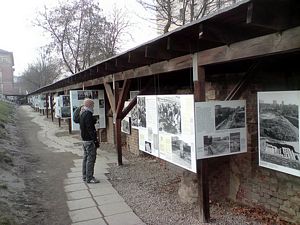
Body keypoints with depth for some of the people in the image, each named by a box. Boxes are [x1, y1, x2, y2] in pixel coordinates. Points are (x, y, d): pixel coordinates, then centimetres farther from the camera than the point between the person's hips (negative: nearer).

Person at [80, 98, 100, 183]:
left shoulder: (83, 114, 12)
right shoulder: (88, 114, -19)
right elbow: (90, 129, -23)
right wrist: (95, 140, -21)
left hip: (84, 139, 10)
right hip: (90, 140, -10)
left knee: (86, 158, 17)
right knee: (91, 159, -4)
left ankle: (85, 176, 26)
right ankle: (89, 178, 1)